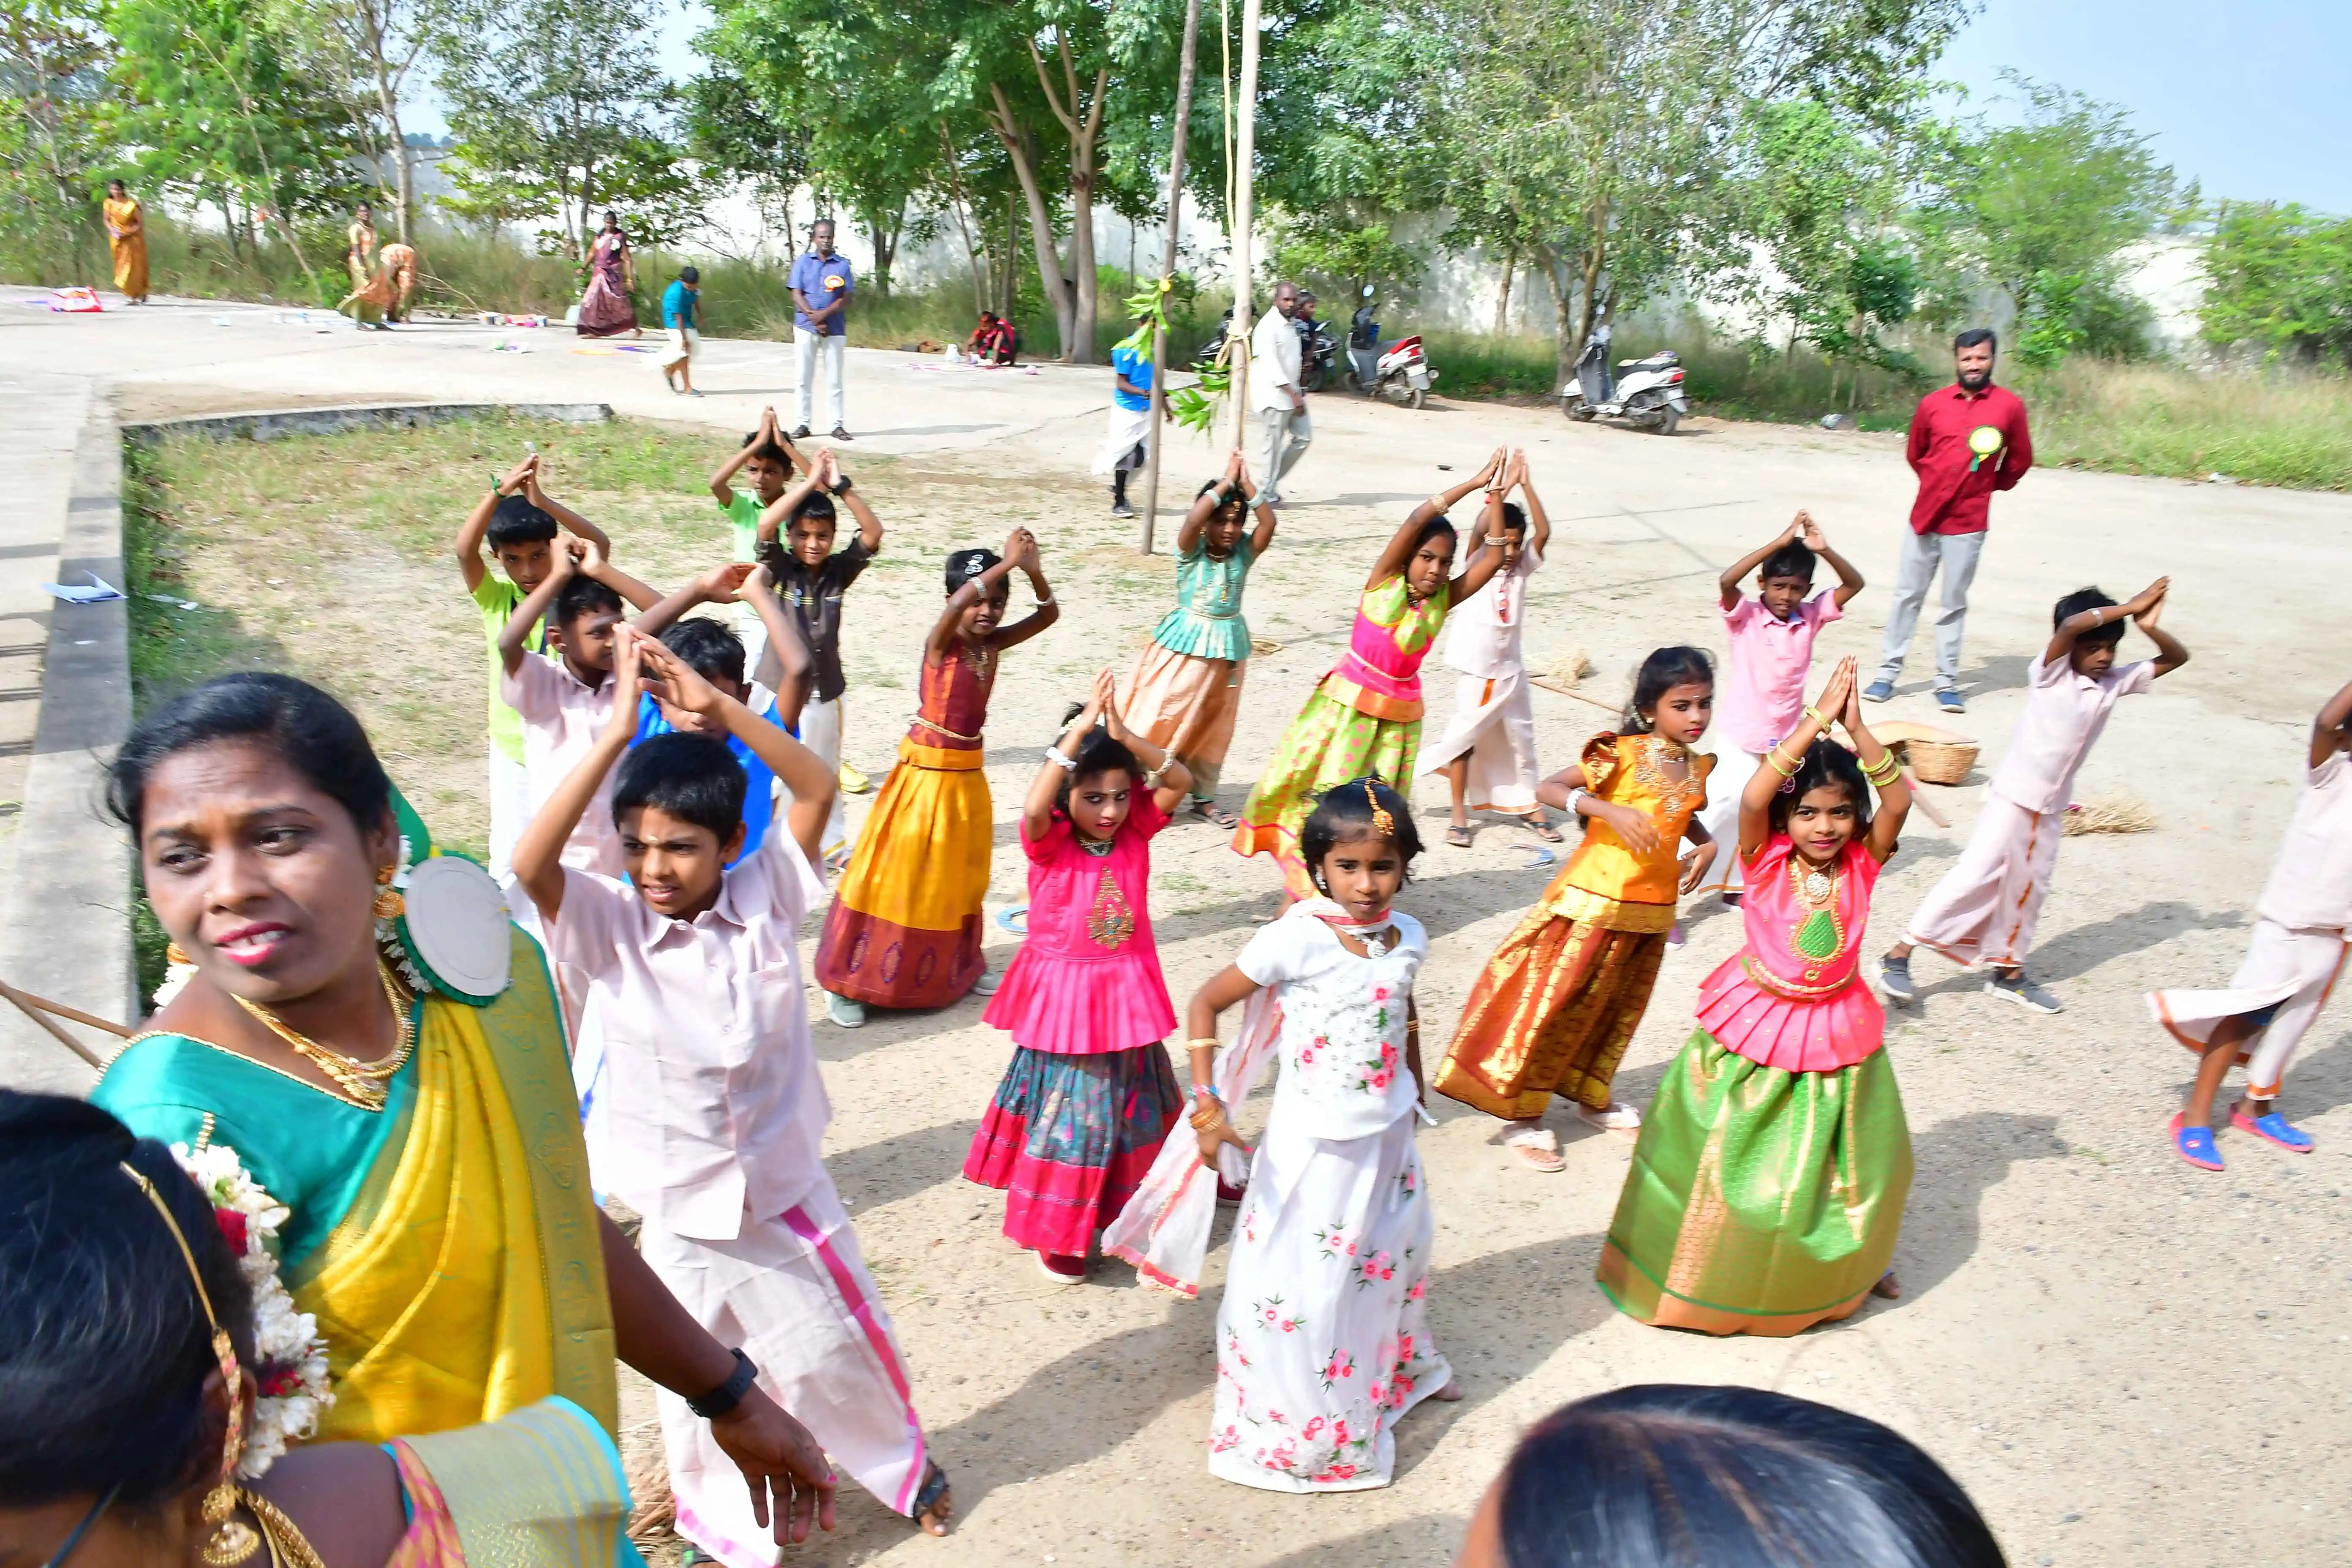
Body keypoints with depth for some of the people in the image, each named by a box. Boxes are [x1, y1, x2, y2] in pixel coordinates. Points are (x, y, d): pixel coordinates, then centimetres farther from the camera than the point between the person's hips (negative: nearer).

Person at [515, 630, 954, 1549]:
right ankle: (722, 1531, 46)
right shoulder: (610, 929, -15)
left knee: (836, 1355, 20)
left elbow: (817, 789, -16)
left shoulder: (765, 901, -12)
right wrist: (620, 732, -34)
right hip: (679, 1214, 0)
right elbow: (529, 864, -32)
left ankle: (903, 1465, 49)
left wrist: (716, 708, -23)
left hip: (787, 1194, 1)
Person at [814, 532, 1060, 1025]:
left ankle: (959, 964, 36)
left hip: (968, 772, 6)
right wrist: (1008, 562, -34)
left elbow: (1049, 614, 0)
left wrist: (1033, 571, -17)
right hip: (926, 770, -6)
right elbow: (958, 604, -38)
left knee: (960, 875, 18)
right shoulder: (940, 643, -16)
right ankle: (847, 982, 10)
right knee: (898, 876, 0)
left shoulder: (993, 645, 1)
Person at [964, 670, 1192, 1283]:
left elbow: (1181, 780, -18)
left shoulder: (1137, 833, -5)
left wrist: (1123, 735, -31)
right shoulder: (1050, 843, -15)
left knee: (1129, 1107, 20)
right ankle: (1055, 1231, 23)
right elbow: (1033, 808, -37)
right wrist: (1081, 730, -39)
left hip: (1126, 996, 4)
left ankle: (1125, 1206, 41)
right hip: (1063, 998, -4)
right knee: (1065, 1112, 7)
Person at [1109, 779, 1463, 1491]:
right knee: (1302, 1285, 5)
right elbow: (1205, 1003, -18)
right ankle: (1297, 1431, 28)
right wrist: (1208, 1105, -24)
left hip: (1388, 1134, 6)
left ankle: (1397, 1369, 54)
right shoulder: (1297, 939, -22)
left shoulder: (1408, 937, -6)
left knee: (1394, 1254, 25)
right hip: (1315, 1143, -6)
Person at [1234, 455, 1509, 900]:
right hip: (1347, 704, -3)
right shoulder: (1383, 581, -9)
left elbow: (1493, 559, -8)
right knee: (1321, 793, 4)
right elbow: (1417, 520, -20)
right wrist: (1472, 484, -20)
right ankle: (1298, 888, 19)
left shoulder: (1444, 600, -1)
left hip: (1398, 716, 3)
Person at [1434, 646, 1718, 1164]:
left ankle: (1593, 1098, 40)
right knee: (1551, 1002, 0)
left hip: (1651, 908, 7)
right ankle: (1522, 1115, 11)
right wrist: (1611, 810, -29)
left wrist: (1704, 844, 5)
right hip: (1593, 900, -6)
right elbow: (1548, 788, -17)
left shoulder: (1698, 767, 5)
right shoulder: (1622, 754, -13)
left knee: (1617, 1007, 20)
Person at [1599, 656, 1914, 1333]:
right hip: (1755, 1025, -3)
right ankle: (1714, 1269, 29)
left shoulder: (1862, 863, -9)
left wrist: (1856, 730, -34)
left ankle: (1842, 1266, 43)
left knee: (1843, 1157, 16)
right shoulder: (1766, 859, -16)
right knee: (1728, 1153, 8)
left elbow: (1899, 801, -24)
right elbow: (1751, 796, -34)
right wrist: (1816, 720, -35)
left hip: (1836, 1030, 3)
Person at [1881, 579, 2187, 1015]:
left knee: (2029, 889, 13)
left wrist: (2149, 626, -11)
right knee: (1975, 875, -10)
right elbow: (2074, 624, -32)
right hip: (2013, 795, -7)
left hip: (2052, 807, 7)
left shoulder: (2115, 683, 3)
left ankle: (2008, 972, 26)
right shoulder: (2051, 673, -14)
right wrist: (2130, 607, -21)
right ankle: (1899, 956, -7)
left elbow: (2177, 658, 9)